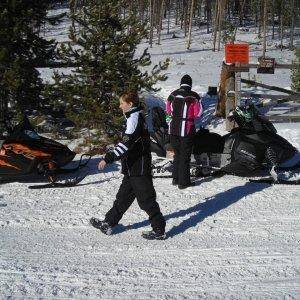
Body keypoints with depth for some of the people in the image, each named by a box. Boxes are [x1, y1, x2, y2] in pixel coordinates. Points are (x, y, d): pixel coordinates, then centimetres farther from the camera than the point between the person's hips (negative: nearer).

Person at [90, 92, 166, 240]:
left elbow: (126, 143, -28)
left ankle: (159, 230, 6)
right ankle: (108, 223, 27)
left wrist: (108, 158, -30)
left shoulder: (134, 118, -18)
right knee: (123, 196, 17)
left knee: (146, 199, -2)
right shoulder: (137, 116, 13)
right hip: (133, 168, 10)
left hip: (139, 169, -10)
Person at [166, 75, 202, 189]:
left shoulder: (173, 95, 1)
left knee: (177, 154, 18)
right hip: (187, 130, -4)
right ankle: (183, 182, 8)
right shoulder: (193, 96, -11)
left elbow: (168, 111, 10)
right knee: (185, 156, 4)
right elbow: (198, 113, -7)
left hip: (173, 129, 4)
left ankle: (175, 179, 24)